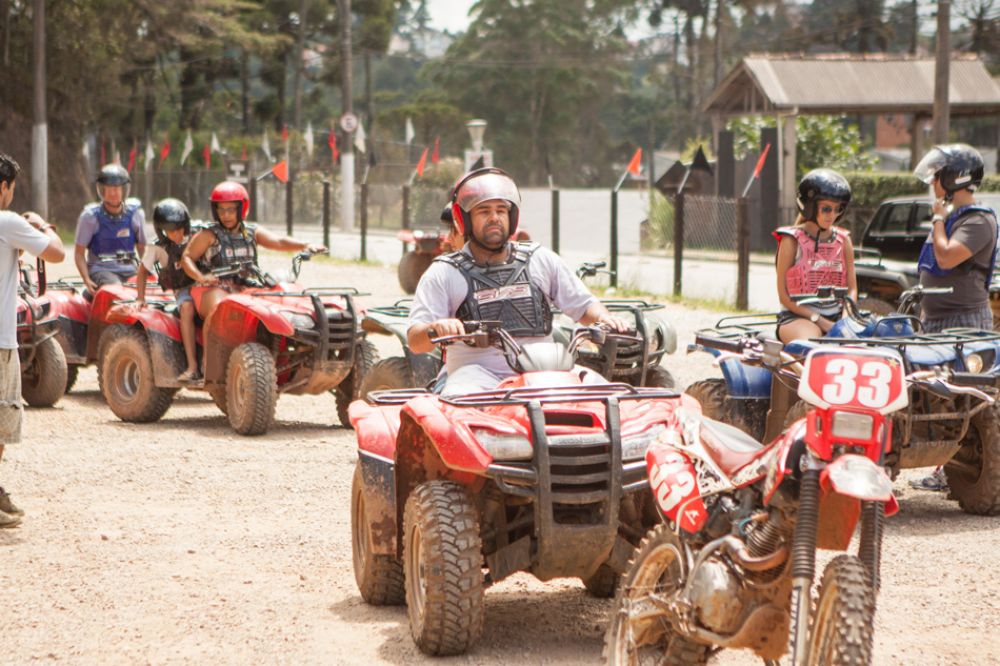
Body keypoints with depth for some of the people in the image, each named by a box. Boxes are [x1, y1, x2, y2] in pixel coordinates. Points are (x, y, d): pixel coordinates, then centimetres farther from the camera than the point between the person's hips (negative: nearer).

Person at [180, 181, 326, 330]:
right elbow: (187, 258, 2)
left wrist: (305, 245, -16)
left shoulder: (252, 232, 15)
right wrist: (200, 277, -18)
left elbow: (278, 242, 2)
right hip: (216, 289, -4)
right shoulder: (209, 235, 5)